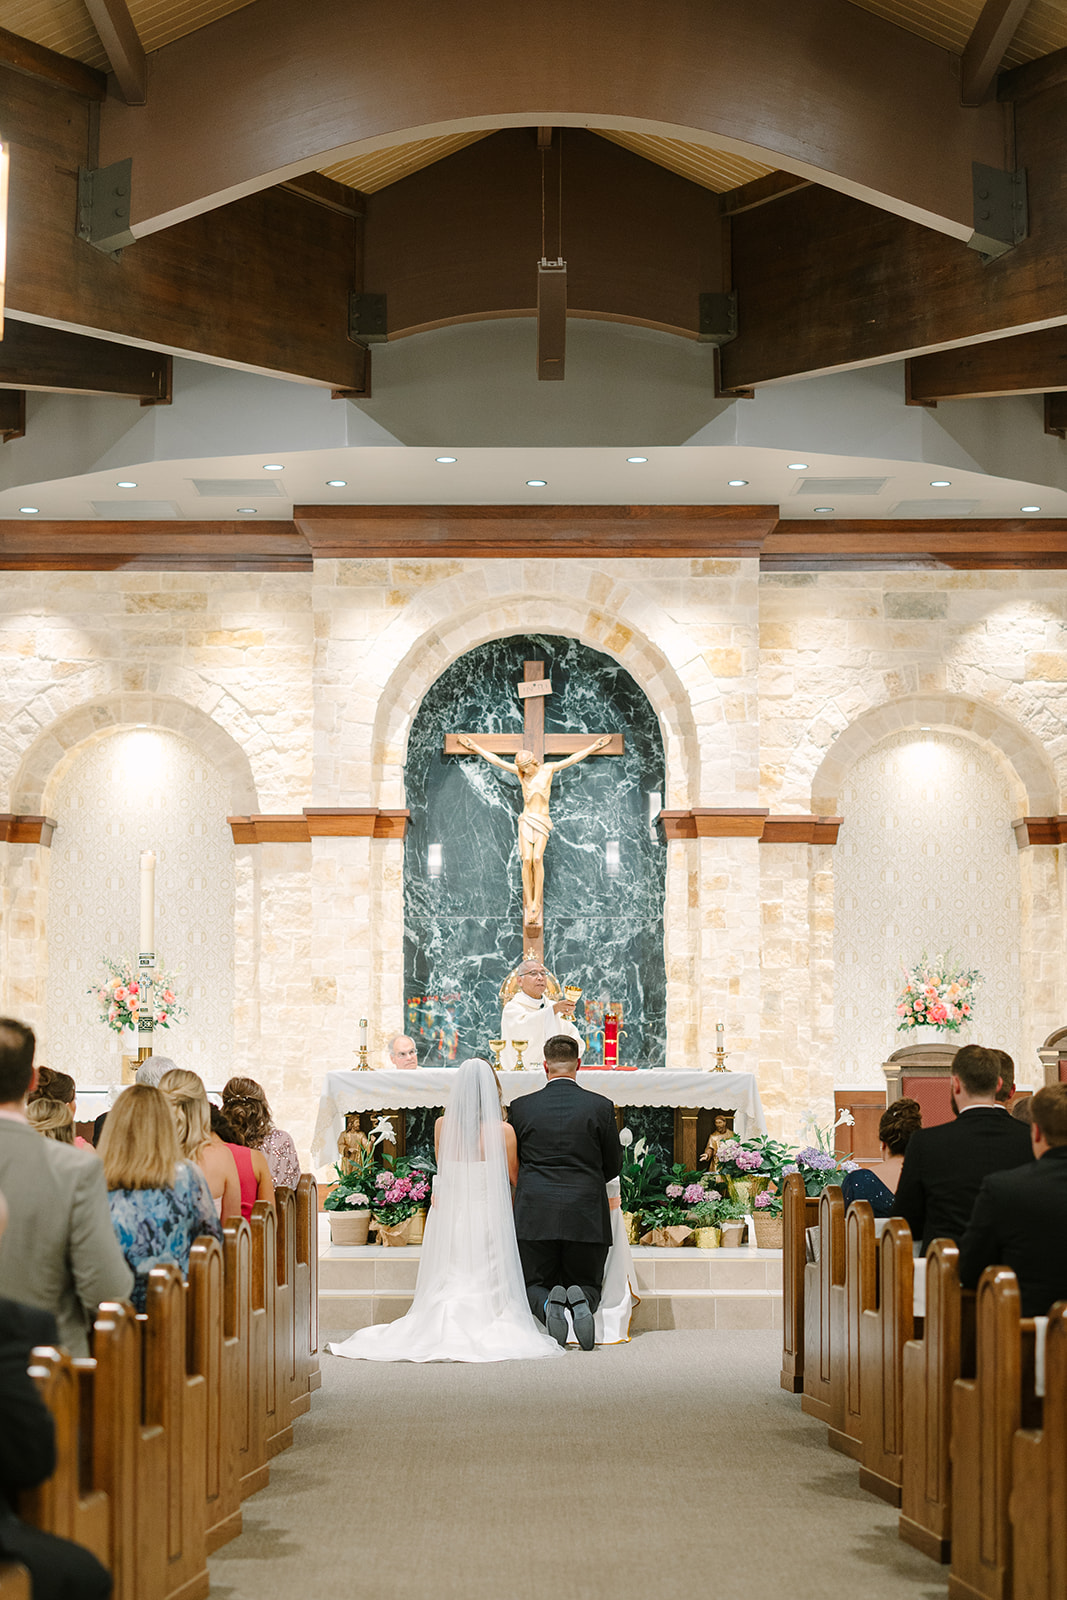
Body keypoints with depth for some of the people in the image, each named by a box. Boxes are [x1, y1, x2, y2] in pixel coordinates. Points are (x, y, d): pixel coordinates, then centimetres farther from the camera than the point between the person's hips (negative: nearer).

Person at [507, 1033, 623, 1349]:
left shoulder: (520, 1107, -1)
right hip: (586, 1216, 0)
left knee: (534, 1286, 15)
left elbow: (512, 1163, 10)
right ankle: (580, 1300, -21)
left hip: (535, 1216, 0)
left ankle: (548, 1304, -22)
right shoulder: (601, 1107, -2)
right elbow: (614, 1166, 8)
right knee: (589, 1284, 16)